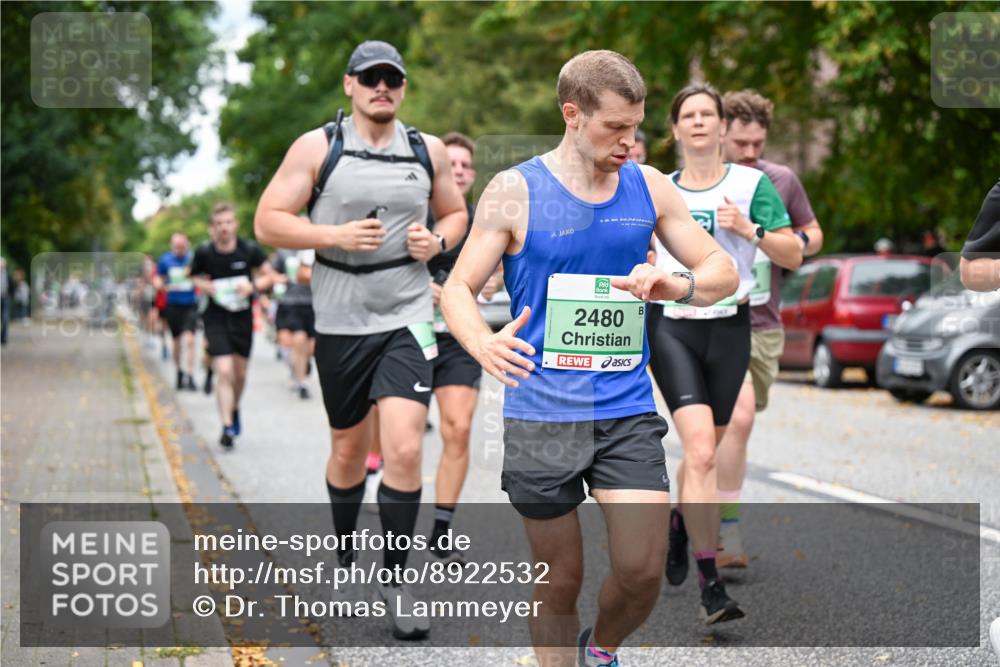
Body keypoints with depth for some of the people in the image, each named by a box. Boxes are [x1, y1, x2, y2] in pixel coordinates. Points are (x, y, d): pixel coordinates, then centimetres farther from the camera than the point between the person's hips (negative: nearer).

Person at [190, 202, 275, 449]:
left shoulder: (249, 249, -9)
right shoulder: (204, 252, -9)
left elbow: (269, 275, 3)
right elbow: (192, 276, 7)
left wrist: (253, 285, -17)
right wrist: (204, 285, -13)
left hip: (243, 316, 2)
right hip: (216, 318, -2)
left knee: (240, 373, 13)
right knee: (224, 372, -14)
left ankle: (234, 409, 42)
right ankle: (227, 427, -11)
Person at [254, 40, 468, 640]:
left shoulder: (429, 151, 6)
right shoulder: (316, 148, -2)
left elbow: (457, 213, 20)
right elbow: (268, 222, -3)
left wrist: (437, 242, -2)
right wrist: (336, 235, -17)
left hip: (408, 320, 0)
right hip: (341, 322, 0)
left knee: (404, 447, -13)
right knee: (350, 449, 12)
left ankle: (396, 576, 1)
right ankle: (346, 557, 37)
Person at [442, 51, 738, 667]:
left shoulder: (649, 187, 5)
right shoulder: (516, 191, -4)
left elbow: (724, 271, 9)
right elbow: (458, 288, -1)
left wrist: (673, 286, -14)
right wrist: (483, 344, -24)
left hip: (628, 413, 2)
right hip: (542, 414, -2)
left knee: (643, 571, -6)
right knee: (560, 582, 5)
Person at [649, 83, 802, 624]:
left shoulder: (751, 183, 2)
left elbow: (794, 256, -1)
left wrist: (749, 229, -14)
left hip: (729, 326, 1)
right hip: (670, 325, -1)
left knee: (702, 451, 12)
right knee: (701, 450, -17)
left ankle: (679, 524, 44)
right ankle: (710, 584, -16)